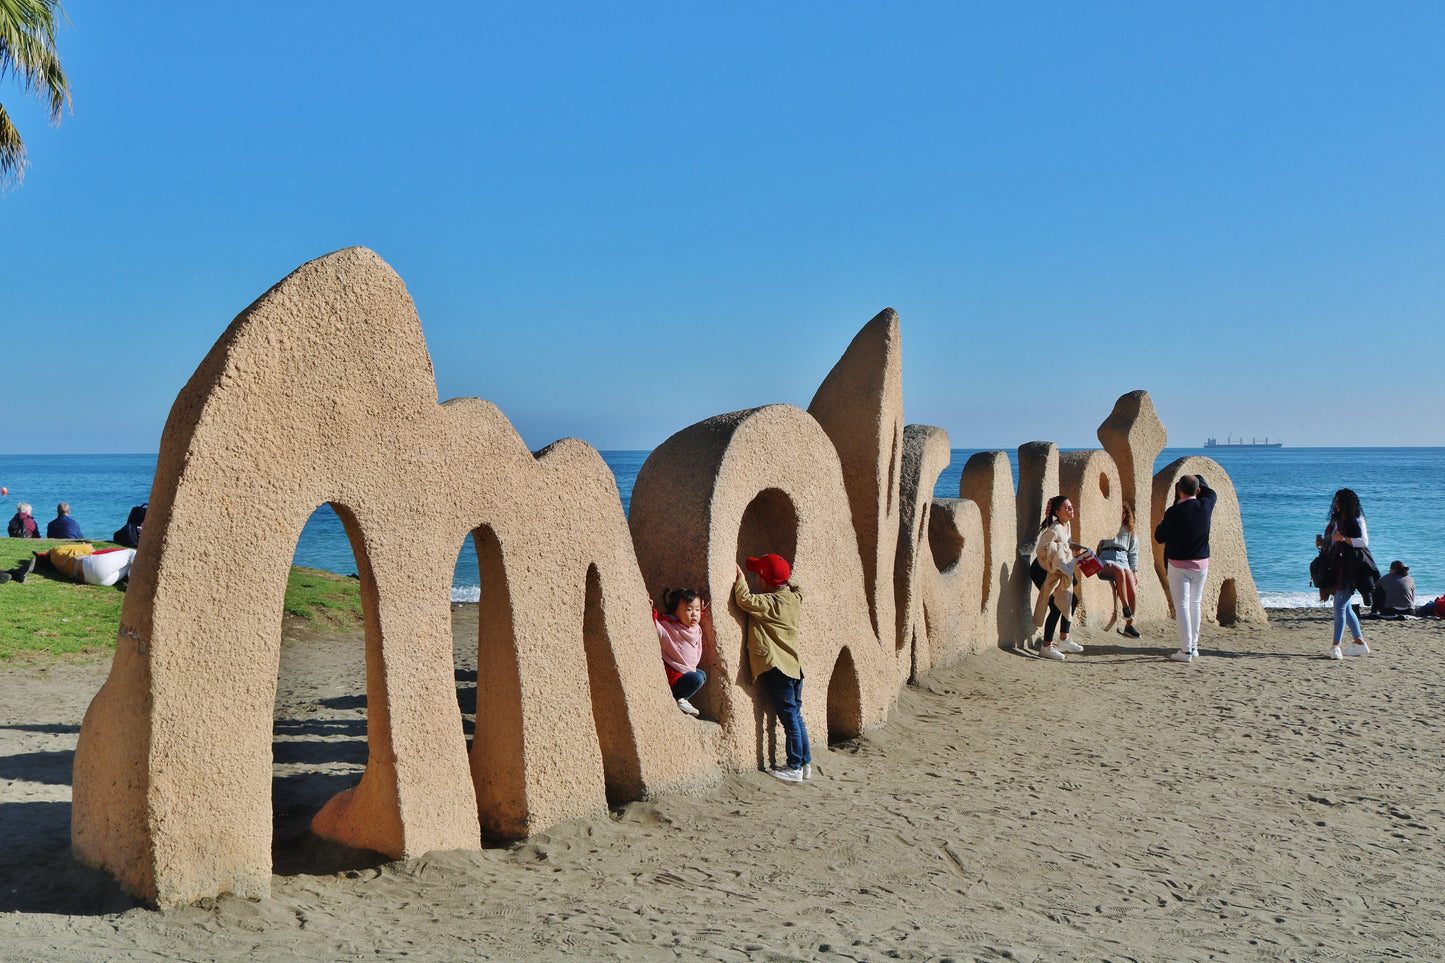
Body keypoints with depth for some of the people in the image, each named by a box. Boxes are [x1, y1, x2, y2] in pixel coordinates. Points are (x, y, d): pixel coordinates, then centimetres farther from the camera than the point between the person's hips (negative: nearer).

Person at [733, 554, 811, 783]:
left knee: (789, 716, -3)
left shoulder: (770, 603, -16)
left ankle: (795, 767, 3)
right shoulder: (794, 598, 7)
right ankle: (805, 763, 19)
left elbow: (745, 600, -27)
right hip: (794, 664, 8)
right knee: (795, 715, 15)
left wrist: (740, 578, -11)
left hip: (777, 665, -8)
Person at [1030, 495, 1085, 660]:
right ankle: (1046, 647, -6)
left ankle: (1064, 640, 25)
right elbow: (1041, 549, -29)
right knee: (1056, 607, -14)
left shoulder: (1067, 525, 5)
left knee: (1071, 601, 12)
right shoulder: (1054, 529, -24)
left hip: (1060, 571, 10)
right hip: (1042, 571, -10)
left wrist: (1074, 551, -1)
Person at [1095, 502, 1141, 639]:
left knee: (1133, 593, -21)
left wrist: (1135, 571, 11)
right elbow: (1095, 547, 21)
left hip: (1123, 559, 2)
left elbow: (1133, 553, 21)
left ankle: (1129, 625, -9)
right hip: (1105, 560, -2)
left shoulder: (1129, 532, 24)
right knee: (1120, 572, -39)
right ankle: (1125, 608, -32)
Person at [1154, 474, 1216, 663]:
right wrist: (1199, 479, 32)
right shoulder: (1205, 506, -3)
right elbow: (1212, 493, 22)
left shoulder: (1174, 512, -16)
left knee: (1182, 605, -4)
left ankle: (1186, 650, -8)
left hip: (1178, 565, -4)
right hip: (1201, 563, 4)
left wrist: (1159, 525, 12)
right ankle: (1193, 647, 20)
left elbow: (1159, 538, -6)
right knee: (1195, 604, 15)